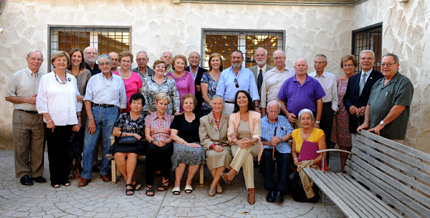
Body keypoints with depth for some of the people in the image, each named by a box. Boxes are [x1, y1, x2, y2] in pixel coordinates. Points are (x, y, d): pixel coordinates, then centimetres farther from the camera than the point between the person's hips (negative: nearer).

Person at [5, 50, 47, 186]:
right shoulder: (17, 76, 2)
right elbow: (8, 96, 2)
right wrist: (27, 100, -10)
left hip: (39, 117, 2)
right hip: (21, 117, -2)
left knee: (38, 148, 6)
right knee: (22, 147, 2)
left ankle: (37, 173, 18)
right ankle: (23, 174, 14)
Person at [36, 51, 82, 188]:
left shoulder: (72, 79, 12)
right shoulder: (46, 79, 3)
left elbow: (77, 100, 13)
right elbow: (41, 102, -1)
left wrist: (78, 120, 6)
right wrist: (49, 120, -8)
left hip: (70, 122, 3)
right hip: (53, 122, -2)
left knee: (68, 151, 6)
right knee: (54, 151, 4)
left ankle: (65, 177, 18)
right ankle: (55, 179, 16)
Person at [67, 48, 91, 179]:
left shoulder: (87, 73, 7)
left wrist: (82, 97, -11)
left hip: (81, 109, 1)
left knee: (80, 138, 4)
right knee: (69, 139, -3)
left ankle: (77, 168, 16)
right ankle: (70, 168, 10)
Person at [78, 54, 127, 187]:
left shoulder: (118, 80, 10)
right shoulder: (94, 79, 9)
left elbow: (122, 102, 12)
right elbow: (87, 99, 2)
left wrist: (119, 119, 6)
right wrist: (91, 119, -8)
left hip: (112, 112, 0)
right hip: (94, 110, 0)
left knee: (108, 145, 4)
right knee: (88, 144, -2)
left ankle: (104, 172, 22)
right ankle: (86, 176, 8)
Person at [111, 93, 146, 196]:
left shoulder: (144, 117, 15)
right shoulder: (123, 116, 15)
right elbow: (115, 132, 7)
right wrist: (129, 134, -2)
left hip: (137, 144, -1)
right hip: (122, 143, 1)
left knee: (132, 154, -34)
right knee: (118, 155, -31)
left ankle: (128, 183, -26)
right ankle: (131, 182, -21)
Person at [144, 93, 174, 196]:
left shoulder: (171, 118, 17)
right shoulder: (149, 117, 17)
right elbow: (147, 135, 6)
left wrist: (166, 141, -14)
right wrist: (155, 141, -15)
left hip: (167, 144, 0)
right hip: (153, 143, 0)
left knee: (164, 150, -36)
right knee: (151, 149, -36)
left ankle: (166, 179, -14)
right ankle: (149, 184, -32)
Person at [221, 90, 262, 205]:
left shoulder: (256, 115, 8)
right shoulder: (232, 116, 12)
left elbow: (257, 134, -4)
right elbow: (230, 135, 1)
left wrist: (251, 141, -27)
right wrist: (238, 142, -23)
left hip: (254, 147, 0)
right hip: (238, 146, 0)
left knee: (246, 146, -38)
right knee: (248, 157, -35)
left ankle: (231, 174, -43)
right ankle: (251, 190, -39)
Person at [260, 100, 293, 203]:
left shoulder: (283, 120, 22)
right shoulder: (261, 122, 16)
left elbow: (291, 133, 12)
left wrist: (281, 139, -5)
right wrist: (269, 143, -11)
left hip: (282, 148, 1)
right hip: (268, 148, -1)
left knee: (286, 156, -33)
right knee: (266, 154, -36)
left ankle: (280, 190, -31)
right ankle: (270, 189, -31)